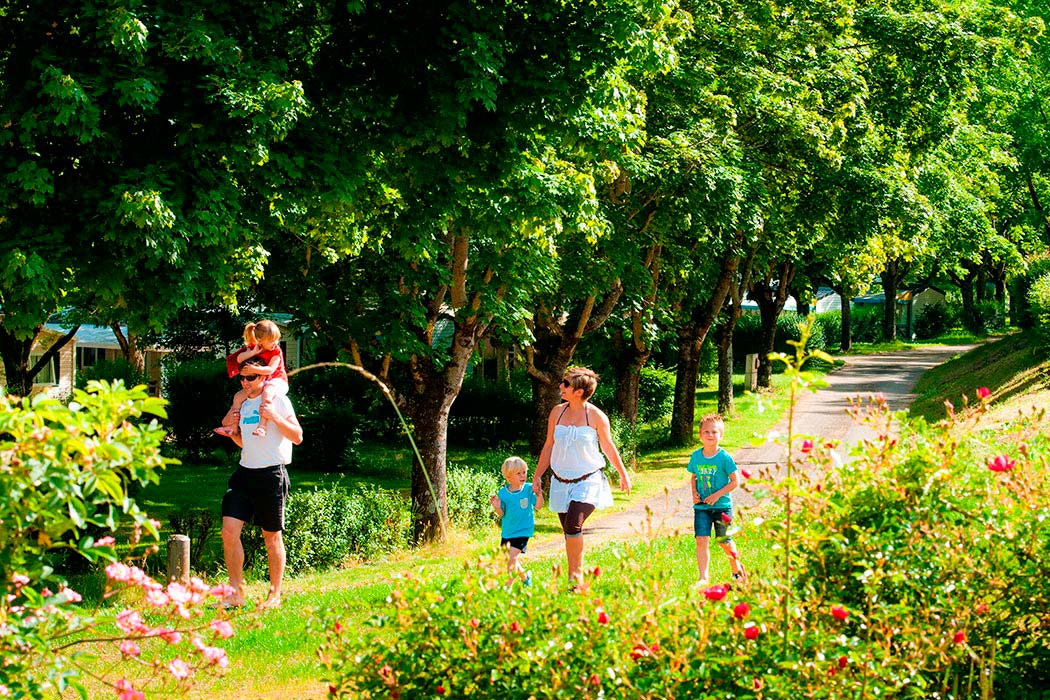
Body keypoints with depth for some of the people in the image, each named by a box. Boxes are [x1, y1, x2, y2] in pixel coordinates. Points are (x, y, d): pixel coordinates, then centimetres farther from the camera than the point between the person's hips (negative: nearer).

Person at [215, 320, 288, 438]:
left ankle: (262, 425, -47)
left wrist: (254, 369, -37)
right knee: (238, 397, -4)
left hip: (276, 381, -7)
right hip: (259, 383, 7)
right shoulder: (253, 348, 2)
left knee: (267, 394, -41)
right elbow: (239, 359, -7)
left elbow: (270, 370, -26)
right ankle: (232, 427, -2)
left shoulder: (276, 351, -14)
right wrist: (252, 352, -20)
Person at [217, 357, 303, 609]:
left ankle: (275, 595, 14)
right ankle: (236, 593, 1)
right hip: (245, 473, 6)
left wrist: (274, 417, -19)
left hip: (271, 473, -6)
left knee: (272, 536, 3)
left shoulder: (277, 400, -4)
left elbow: (297, 437, -8)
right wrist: (232, 434, 7)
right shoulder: (243, 403, 16)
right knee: (229, 531, -6)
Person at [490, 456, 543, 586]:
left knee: (512, 558, -15)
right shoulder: (503, 493, -4)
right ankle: (525, 576, 39)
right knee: (506, 559, 14)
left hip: (522, 531, -4)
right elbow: (501, 514, -2)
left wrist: (539, 496, -32)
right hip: (506, 531, 4)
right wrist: (497, 507, -23)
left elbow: (538, 506, -13)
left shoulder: (529, 489, -8)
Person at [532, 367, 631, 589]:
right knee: (569, 532, 7)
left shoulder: (596, 416, -8)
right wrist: (537, 475, 13)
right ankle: (574, 579, 19)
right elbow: (549, 446, 13)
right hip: (561, 481, 5)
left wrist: (623, 474, 13)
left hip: (588, 481, -5)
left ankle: (576, 576, -14)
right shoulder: (557, 412, 4)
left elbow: (608, 447, 5)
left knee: (573, 524, -23)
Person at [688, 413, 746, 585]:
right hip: (701, 506, 3)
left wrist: (718, 494, -17)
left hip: (722, 506, -3)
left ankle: (736, 567, 35)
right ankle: (703, 577, -7)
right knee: (702, 540, -10)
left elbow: (735, 481, -8)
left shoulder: (724, 458, -11)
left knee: (724, 541, 8)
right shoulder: (696, 457, 1)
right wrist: (694, 492, -2)